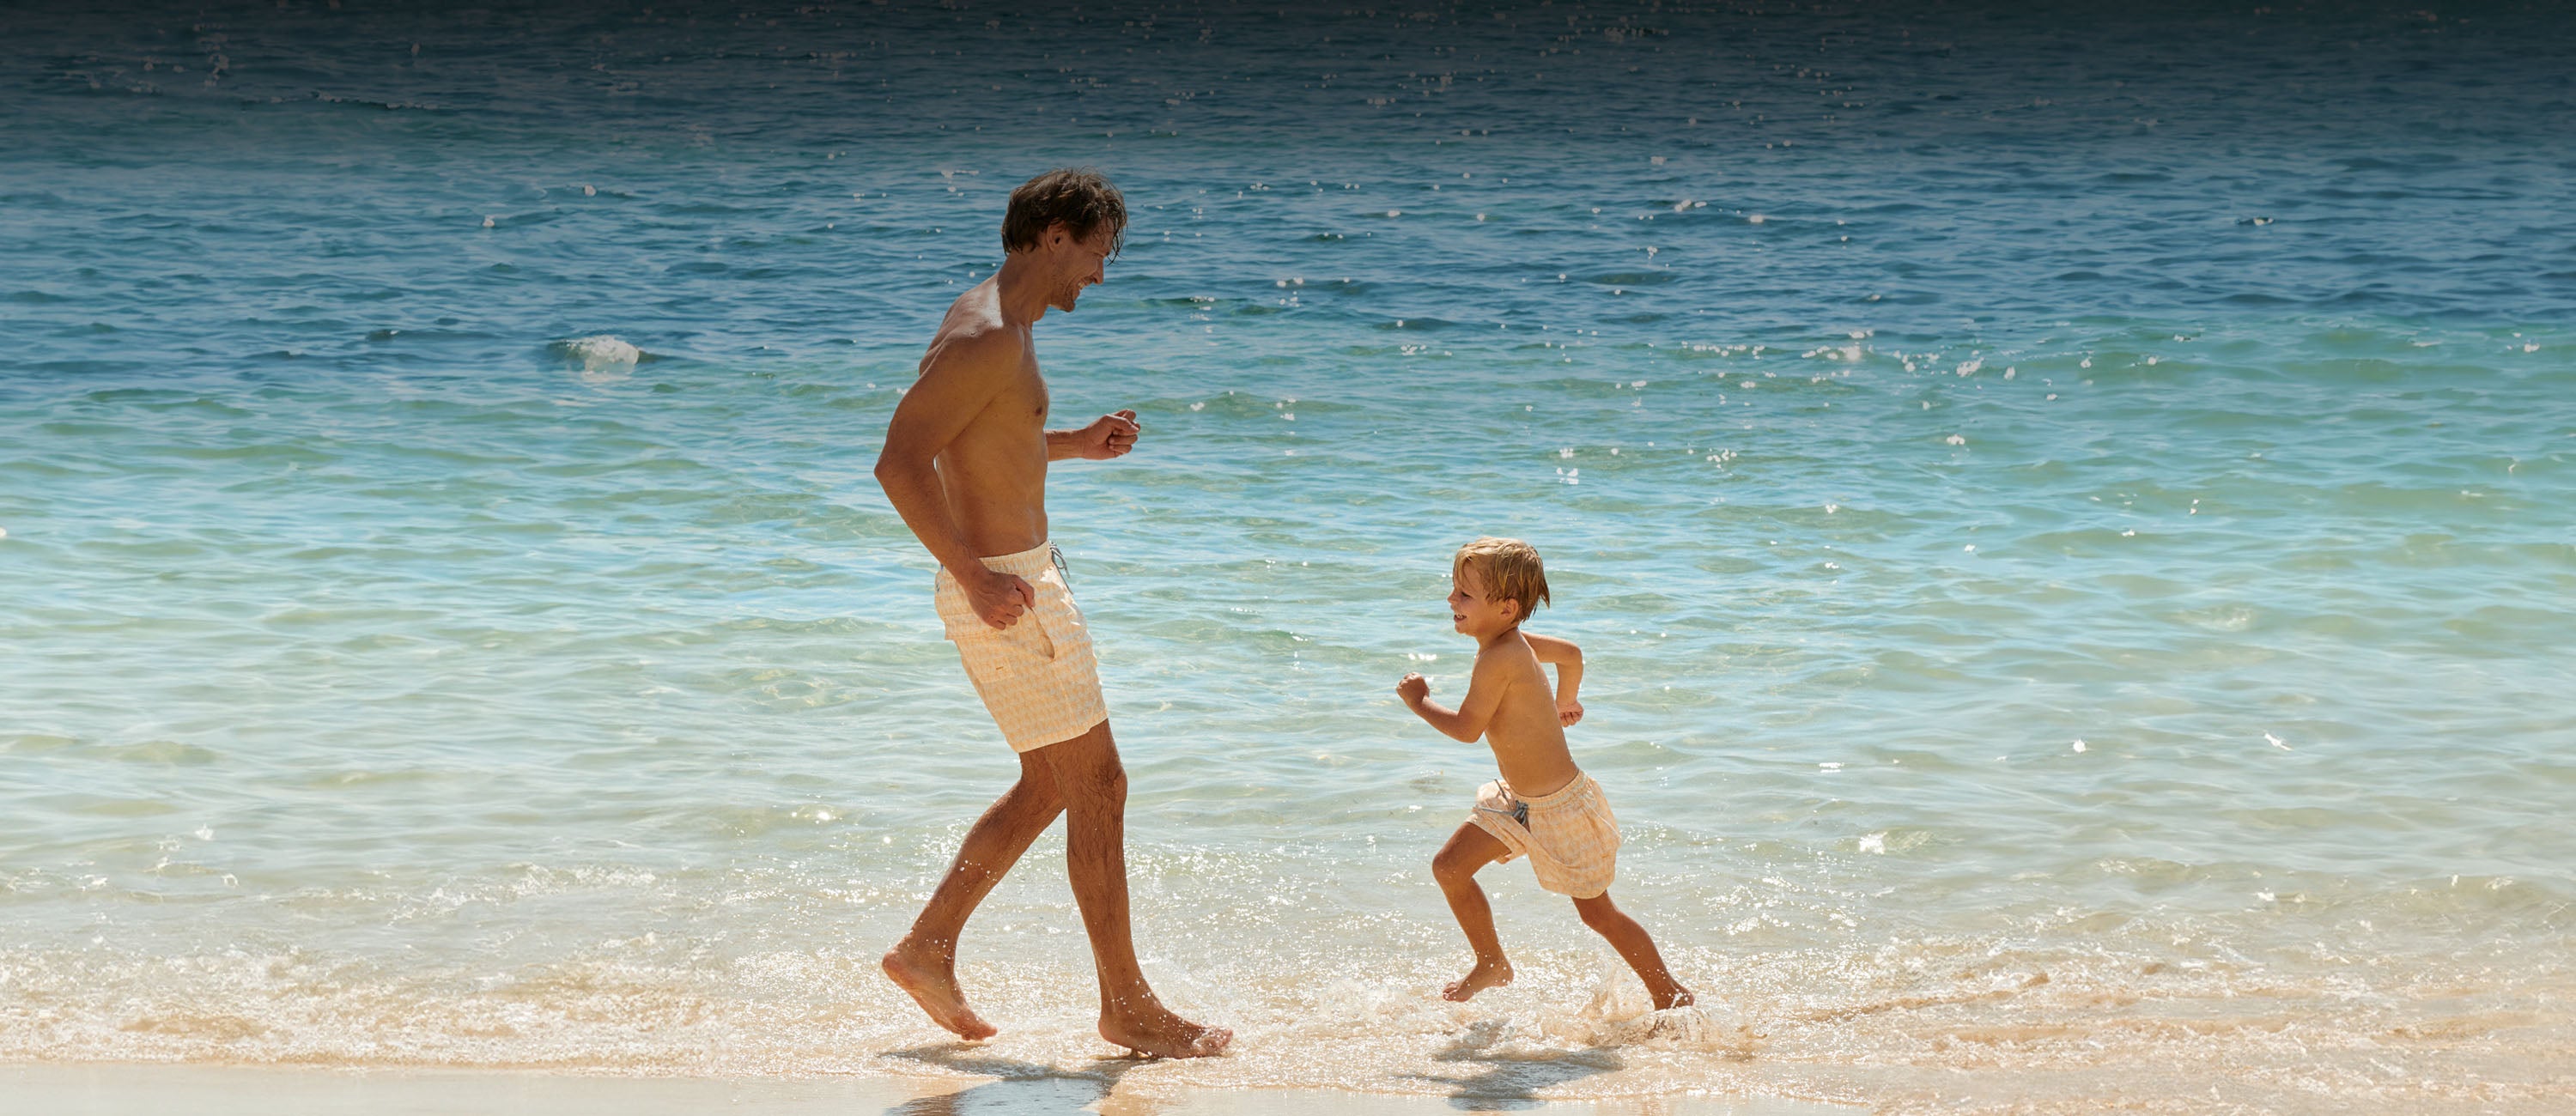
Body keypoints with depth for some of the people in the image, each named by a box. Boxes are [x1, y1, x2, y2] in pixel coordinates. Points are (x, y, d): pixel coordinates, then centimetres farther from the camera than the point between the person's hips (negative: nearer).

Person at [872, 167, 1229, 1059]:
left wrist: (1075, 444, 17)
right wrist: (975, 577, -26)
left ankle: (928, 949, 22)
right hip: (1006, 592, -11)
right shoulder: (989, 337, -20)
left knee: (1050, 787, 17)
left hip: (1021, 578, 11)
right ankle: (1127, 1006, 7)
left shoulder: (994, 324, 13)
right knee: (1098, 787, -3)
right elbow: (900, 462, -27)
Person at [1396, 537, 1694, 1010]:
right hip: (1516, 799, 9)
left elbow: (1466, 727, -25)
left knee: (1598, 913, 4)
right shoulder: (1514, 640, -2)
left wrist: (1419, 702, -8)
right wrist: (1564, 703, 32)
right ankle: (1492, 966, 22)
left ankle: (1671, 994, 21)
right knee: (1449, 868, 4)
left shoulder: (1499, 659, -29)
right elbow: (1571, 654, 15)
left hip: (1560, 808, -9)